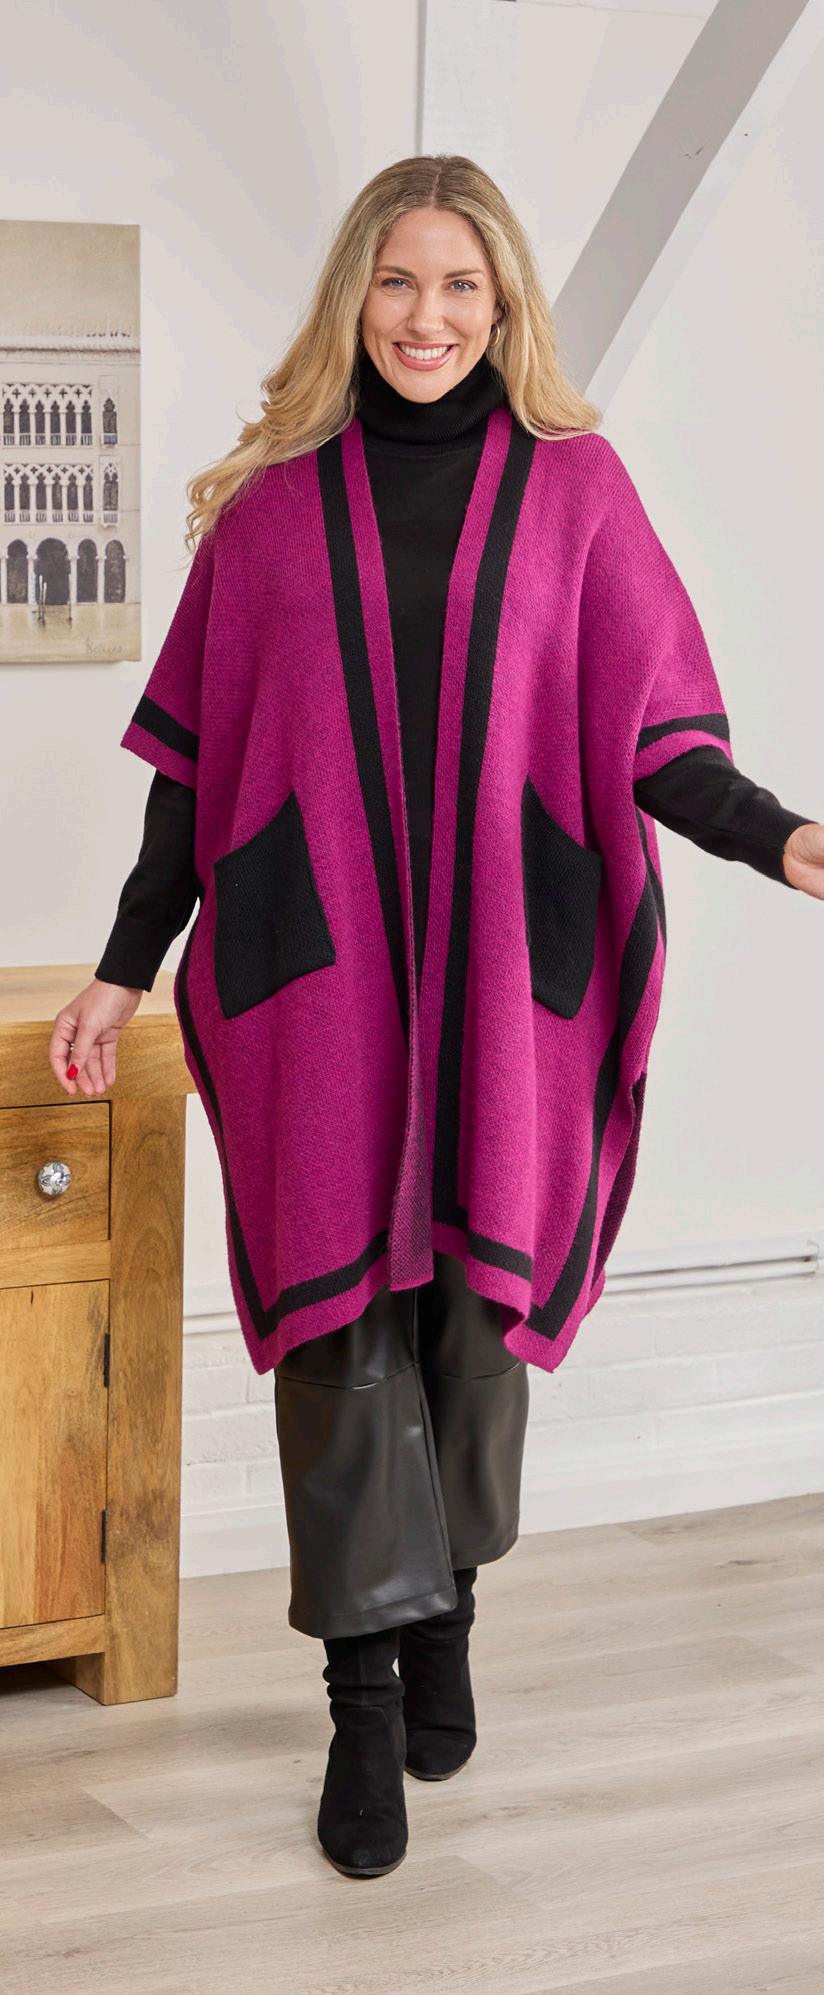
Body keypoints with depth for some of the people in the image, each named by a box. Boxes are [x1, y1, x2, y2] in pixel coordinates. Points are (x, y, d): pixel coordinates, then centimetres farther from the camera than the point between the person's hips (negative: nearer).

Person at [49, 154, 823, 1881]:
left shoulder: (574, 488, 4)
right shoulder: (277, 501, 7)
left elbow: (653, 738, 0)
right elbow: (198, 761, 9)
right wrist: (125, 969, 7)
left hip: (507, 973, 0)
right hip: (316, 972, 0)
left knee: (477, 1292, 5)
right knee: (339, 1302, -2)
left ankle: (442, 1612, 28)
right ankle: (367, 1695, 6)